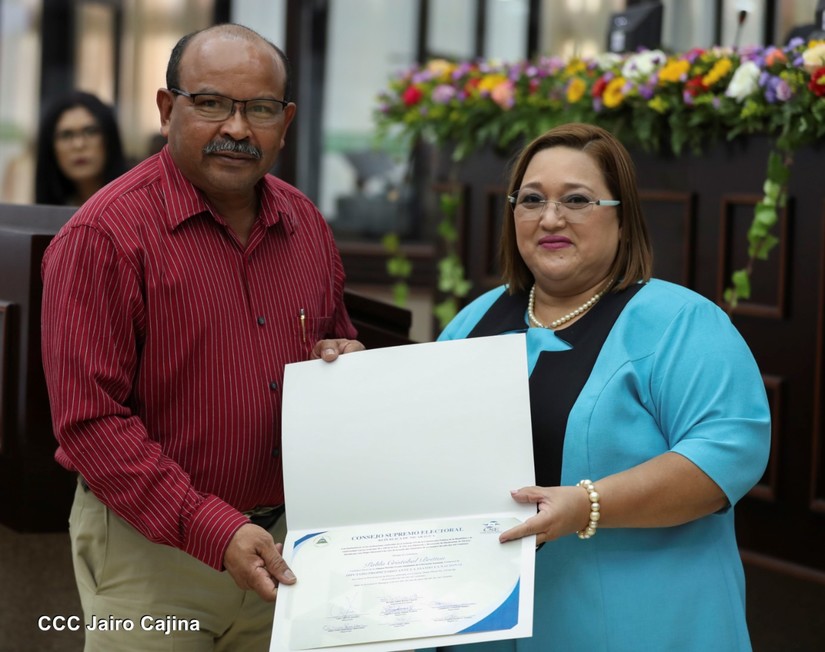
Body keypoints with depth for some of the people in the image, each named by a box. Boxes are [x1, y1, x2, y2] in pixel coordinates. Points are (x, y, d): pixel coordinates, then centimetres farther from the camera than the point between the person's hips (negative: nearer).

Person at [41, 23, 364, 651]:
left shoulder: (305, 223, 8)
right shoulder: (105, 235, -13)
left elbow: (339, 340, 24)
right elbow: (89, 422, -17)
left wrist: (344, 361, -2)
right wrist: (213, 529, -23)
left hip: (281, 546, 6)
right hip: (149, 550, -5)